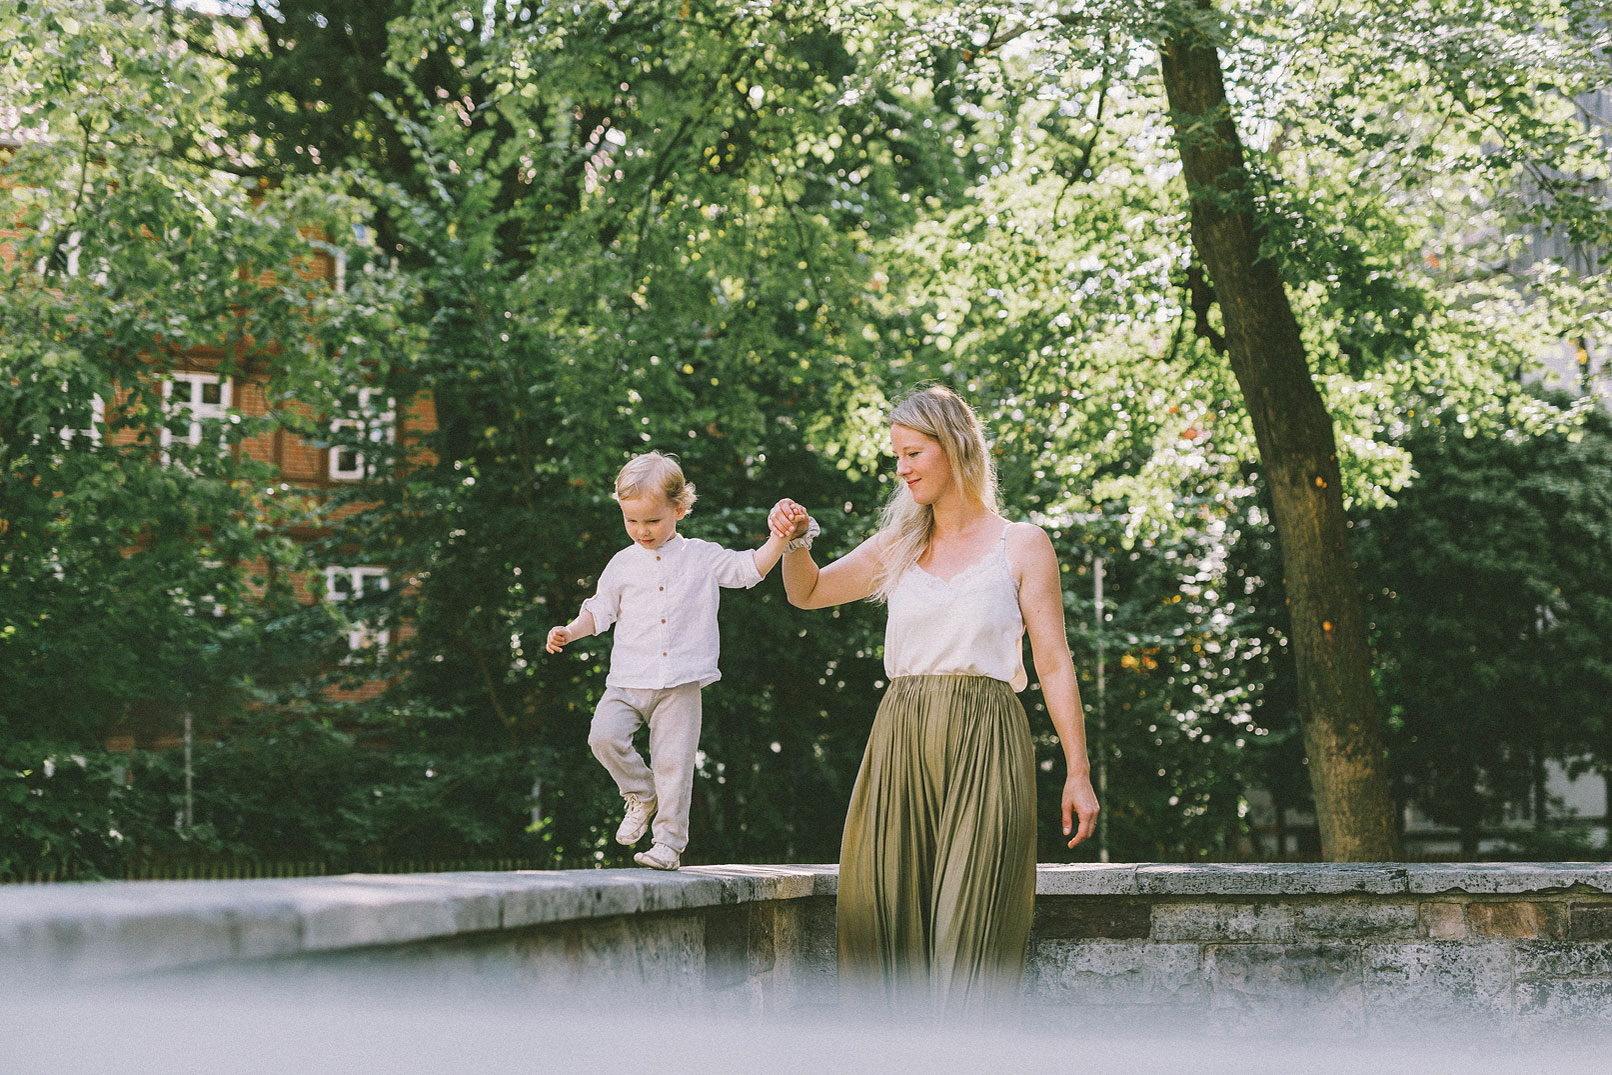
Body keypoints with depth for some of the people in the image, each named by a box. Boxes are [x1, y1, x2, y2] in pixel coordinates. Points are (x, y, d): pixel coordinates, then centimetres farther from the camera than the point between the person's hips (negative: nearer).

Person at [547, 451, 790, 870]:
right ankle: (642, 796, 8)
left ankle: (669, 841, 6)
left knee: (673, 761, -5)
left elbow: (750, 567, 5)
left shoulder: (703, 557, 6)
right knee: (605, 736, -18)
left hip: (680, 683, -2)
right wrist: (569, 631, 3)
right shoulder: (624, 564, 11)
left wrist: (782, 537, -9)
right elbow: (601, 609, 18)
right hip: (628, 680, 2)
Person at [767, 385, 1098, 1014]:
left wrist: (1078, 773, -2)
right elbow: (807, 593, 26)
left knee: (970, 925, -8)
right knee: (889, 915, 0)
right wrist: (796, 541, 4)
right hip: (901, 741, 4)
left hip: (983, 746, -4)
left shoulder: (1021, 546, 4)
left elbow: (1054, 665, 2)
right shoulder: (898, 548, 15)